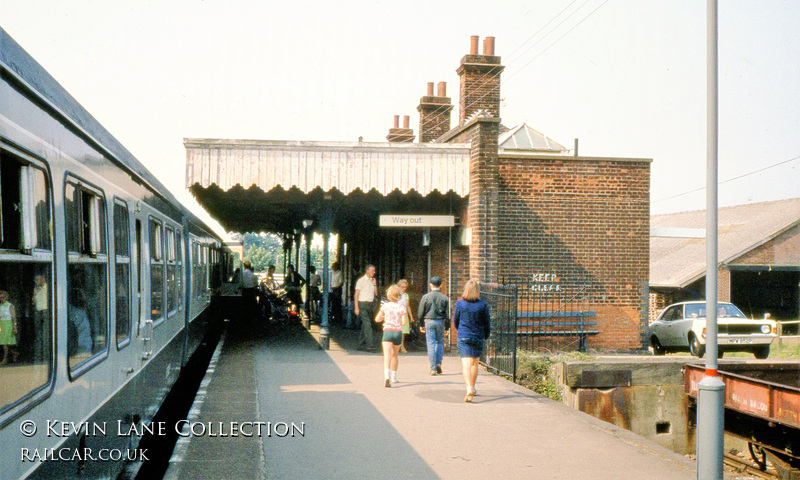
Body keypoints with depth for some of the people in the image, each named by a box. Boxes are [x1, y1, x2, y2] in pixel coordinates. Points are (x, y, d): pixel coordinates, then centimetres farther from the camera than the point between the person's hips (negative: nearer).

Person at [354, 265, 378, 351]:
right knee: (367, 324, -16)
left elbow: (376, 293, 16)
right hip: (362, 304, -7)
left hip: (370, 305, 7)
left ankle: (361, 345, 13)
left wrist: (375, 284, 2)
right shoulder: (361, 281, -5)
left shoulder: (372, 281, 16)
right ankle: (369, 345, -19)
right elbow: (356, 294, -8)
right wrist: (356, 307, -15)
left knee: (365, 325, 7)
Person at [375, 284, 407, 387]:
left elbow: (377, 319, 3)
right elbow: (404, 322, -6)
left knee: (387, 356, -12)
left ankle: (386, 377, -34)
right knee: (394, 355, 21)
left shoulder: (385, 306, 2)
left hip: (388, 331, -1)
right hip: (398, 332, 1)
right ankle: (394, 377, 33)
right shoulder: (402, 307, 0)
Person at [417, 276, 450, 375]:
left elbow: (420, 313, 1)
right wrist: (446, 328, 9)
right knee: (440, 342, 18)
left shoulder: (425, 297, -3)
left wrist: (421, 325, 11)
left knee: (431, 344, 1)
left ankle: (433, 368, 0)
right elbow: (447, 314, 2)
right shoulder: (445, 298, 1)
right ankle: (438, 362, 3)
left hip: (429, 321, -1)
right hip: (440, 322, 1)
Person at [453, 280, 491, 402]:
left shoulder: (459, 304, -3)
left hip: (463, 337, -1)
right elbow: (487, 324, 2)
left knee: (466, 364, -8)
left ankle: (469, 388, -28)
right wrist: (486, 336, 19)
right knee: (475, 363, 19)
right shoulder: (483, 305, -4)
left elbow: (455, 321, 8)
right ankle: (472, 387, 32)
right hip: (478, 337, 1)